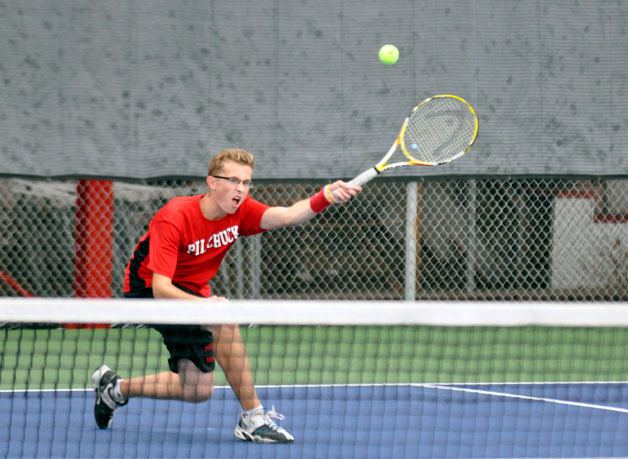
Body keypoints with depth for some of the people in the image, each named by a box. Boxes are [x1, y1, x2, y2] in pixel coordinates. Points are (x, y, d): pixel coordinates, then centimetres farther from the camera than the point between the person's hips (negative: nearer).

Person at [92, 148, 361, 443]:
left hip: (190, 293, 7)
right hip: (148, 290, -7)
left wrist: (326, 196, -50)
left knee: (196, 391, 7)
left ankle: (114, 388, 29)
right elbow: (160, 288, -37)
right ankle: (252, 419, -27)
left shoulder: (240, 212, -13)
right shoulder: (173, 219, -31)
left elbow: (287, 215, -31)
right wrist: (204, 304, -55)